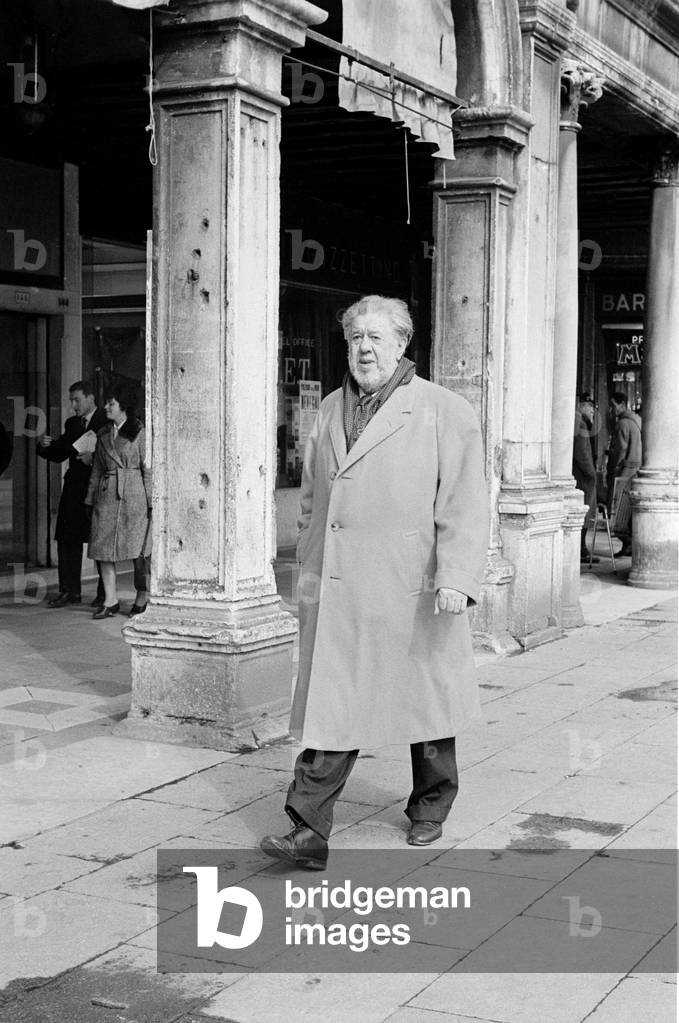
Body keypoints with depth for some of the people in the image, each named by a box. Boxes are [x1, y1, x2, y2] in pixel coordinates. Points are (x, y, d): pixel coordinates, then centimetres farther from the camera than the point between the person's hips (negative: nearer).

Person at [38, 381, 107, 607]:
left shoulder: (107, 422, -5)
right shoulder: (71, 423, 15)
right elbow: (59, 455, 16)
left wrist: (95, 459, -21)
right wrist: (44, 446, -3)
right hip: (74, 490, 6)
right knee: (67, 540, 4)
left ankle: (104, 593, 9)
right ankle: (70, 591, 11)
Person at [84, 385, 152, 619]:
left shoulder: (139, 433, -3)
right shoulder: (103, 435, 14)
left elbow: (148, 468, -4)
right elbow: (97, 469, 17)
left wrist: (152, 501, -8)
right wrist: (91, 499, 12)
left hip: (133, 495, -5)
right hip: (106, 495, 5)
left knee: (137, 548, 0)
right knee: (103, 547, 0)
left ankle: (142, 598, 13)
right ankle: (111, 602, 5)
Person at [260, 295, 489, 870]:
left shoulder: (446, 413, -3)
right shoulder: (330, 412, 13)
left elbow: (464, 505, -9)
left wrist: (455, 577, -18)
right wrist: (310, 573, 18)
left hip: (411, 592, -3)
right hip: (335, 594, 3)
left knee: (425, 702, 12)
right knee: (332, 708, -1)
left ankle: (430, 810, 33)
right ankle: (309, 832, -2)